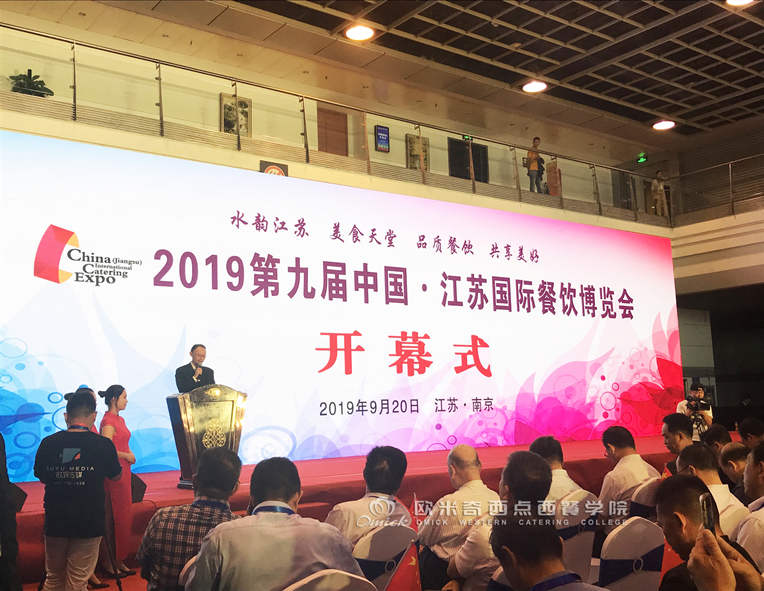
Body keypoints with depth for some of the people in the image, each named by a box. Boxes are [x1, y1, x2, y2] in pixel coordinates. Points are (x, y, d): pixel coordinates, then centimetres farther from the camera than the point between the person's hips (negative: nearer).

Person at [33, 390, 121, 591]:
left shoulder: (48, 443, -6)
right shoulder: (103, 445, -12)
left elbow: (41, 477, 10)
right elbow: (116, 476, 6)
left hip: (55, 520, 3)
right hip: (89, 522, -2)